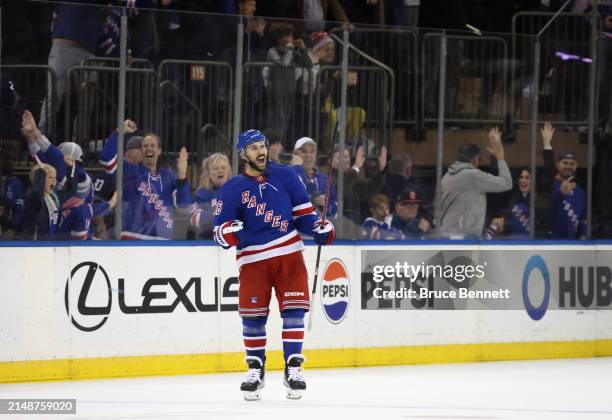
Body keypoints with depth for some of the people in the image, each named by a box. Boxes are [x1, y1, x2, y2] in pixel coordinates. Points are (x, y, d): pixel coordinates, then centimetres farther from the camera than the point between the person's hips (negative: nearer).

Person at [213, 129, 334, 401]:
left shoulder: (285, 176, 6)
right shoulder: (231, 190, 1)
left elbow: (302, 210, 13)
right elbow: (219, 233, 0)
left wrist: (318, 227, -6)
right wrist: (229, 233, -23)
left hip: (288, 254, 1)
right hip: (252, 259, -1)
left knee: (293, 309, -7)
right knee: (253, 315, -4)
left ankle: (293, 367, -1)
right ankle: (255, 369, 13)